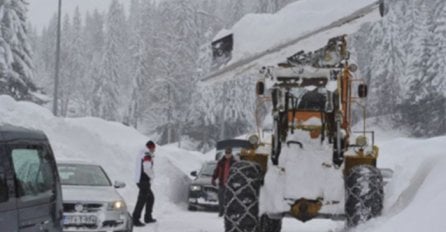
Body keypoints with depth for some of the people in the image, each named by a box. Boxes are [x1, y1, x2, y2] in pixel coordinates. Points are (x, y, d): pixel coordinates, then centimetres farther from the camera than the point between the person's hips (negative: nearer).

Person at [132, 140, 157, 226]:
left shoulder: (141, 154, 16)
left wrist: (152, 156, 14)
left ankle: (148, 217, 26)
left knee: (151, 198, 20)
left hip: (139, 180, 11)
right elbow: (147, 168, -22)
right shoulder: (147, 155, -15)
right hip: (144, 181, -11)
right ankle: (135, 220, -11)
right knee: (142, 200, -10)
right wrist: (152, 176, -7)